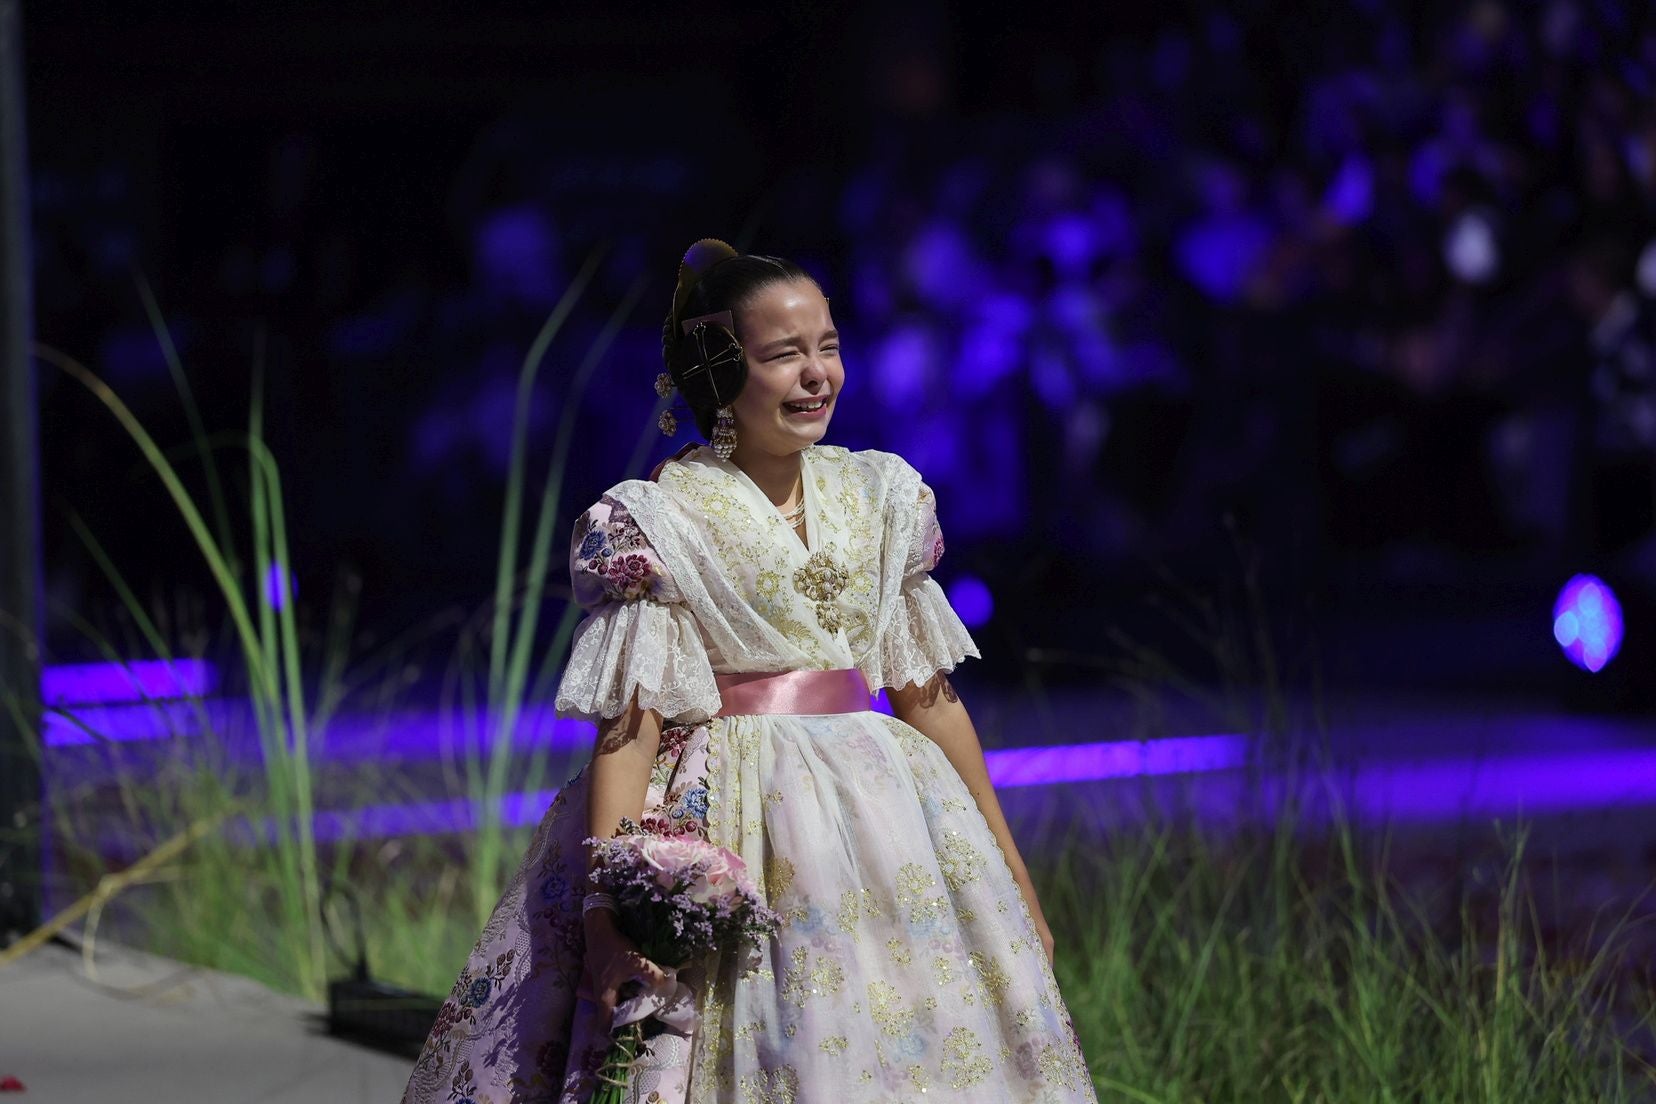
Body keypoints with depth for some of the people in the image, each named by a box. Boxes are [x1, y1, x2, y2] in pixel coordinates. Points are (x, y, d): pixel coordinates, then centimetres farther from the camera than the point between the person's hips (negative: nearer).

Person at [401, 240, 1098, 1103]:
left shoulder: (882, 496, 9)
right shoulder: (654, 522, -5)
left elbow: (930, 695, 13)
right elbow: (630, 724, -11)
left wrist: (1008, 872, 13)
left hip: (880, 820, 5)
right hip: (720, 825, -4)